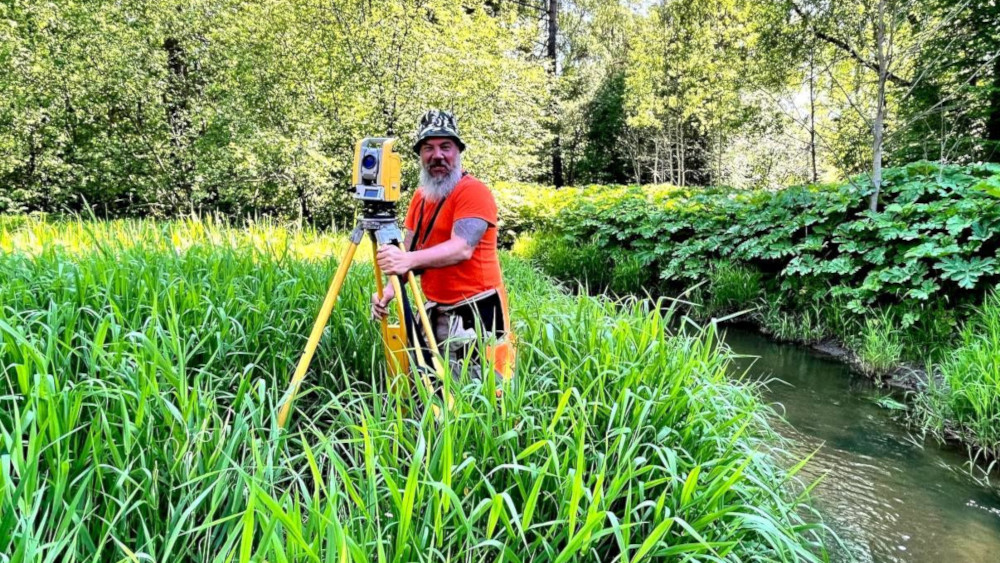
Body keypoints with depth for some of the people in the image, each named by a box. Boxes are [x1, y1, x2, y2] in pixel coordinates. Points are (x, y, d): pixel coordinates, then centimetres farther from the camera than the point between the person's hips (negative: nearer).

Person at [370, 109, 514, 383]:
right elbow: (407, 248, 11)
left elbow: (462, 248, -25)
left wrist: (409, 260, -38)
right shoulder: (420, 196, 13)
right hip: (434, 312, 7)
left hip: (475, 312, -7)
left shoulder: (474, 191, -11)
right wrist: (389, 289, -7)